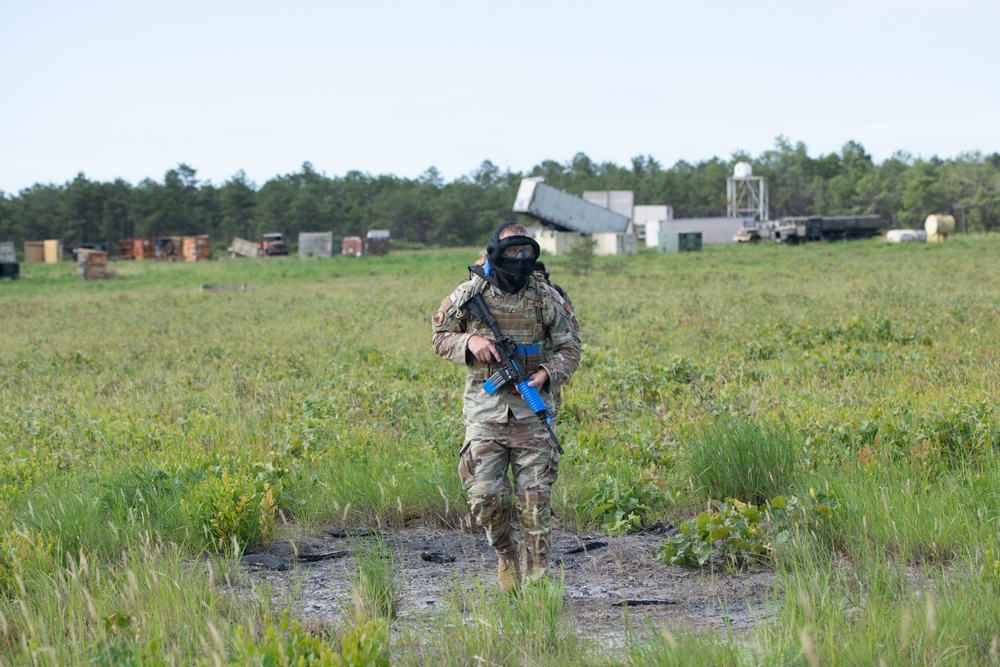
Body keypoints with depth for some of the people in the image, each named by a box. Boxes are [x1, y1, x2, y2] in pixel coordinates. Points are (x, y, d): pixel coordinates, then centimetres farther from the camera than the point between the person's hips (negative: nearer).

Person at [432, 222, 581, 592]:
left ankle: (536, 581, 5)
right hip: (485, 409, 0)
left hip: (532, 410, 0)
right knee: (485, 496, -6)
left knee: (535, 499, -3)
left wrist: (546, 374, -12)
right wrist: (468, 342, -10)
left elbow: (569, 348, 8)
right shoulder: (471, 294, 1)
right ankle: (506, 554, 22)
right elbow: (440, 339, 11)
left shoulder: (546, 298, 2)